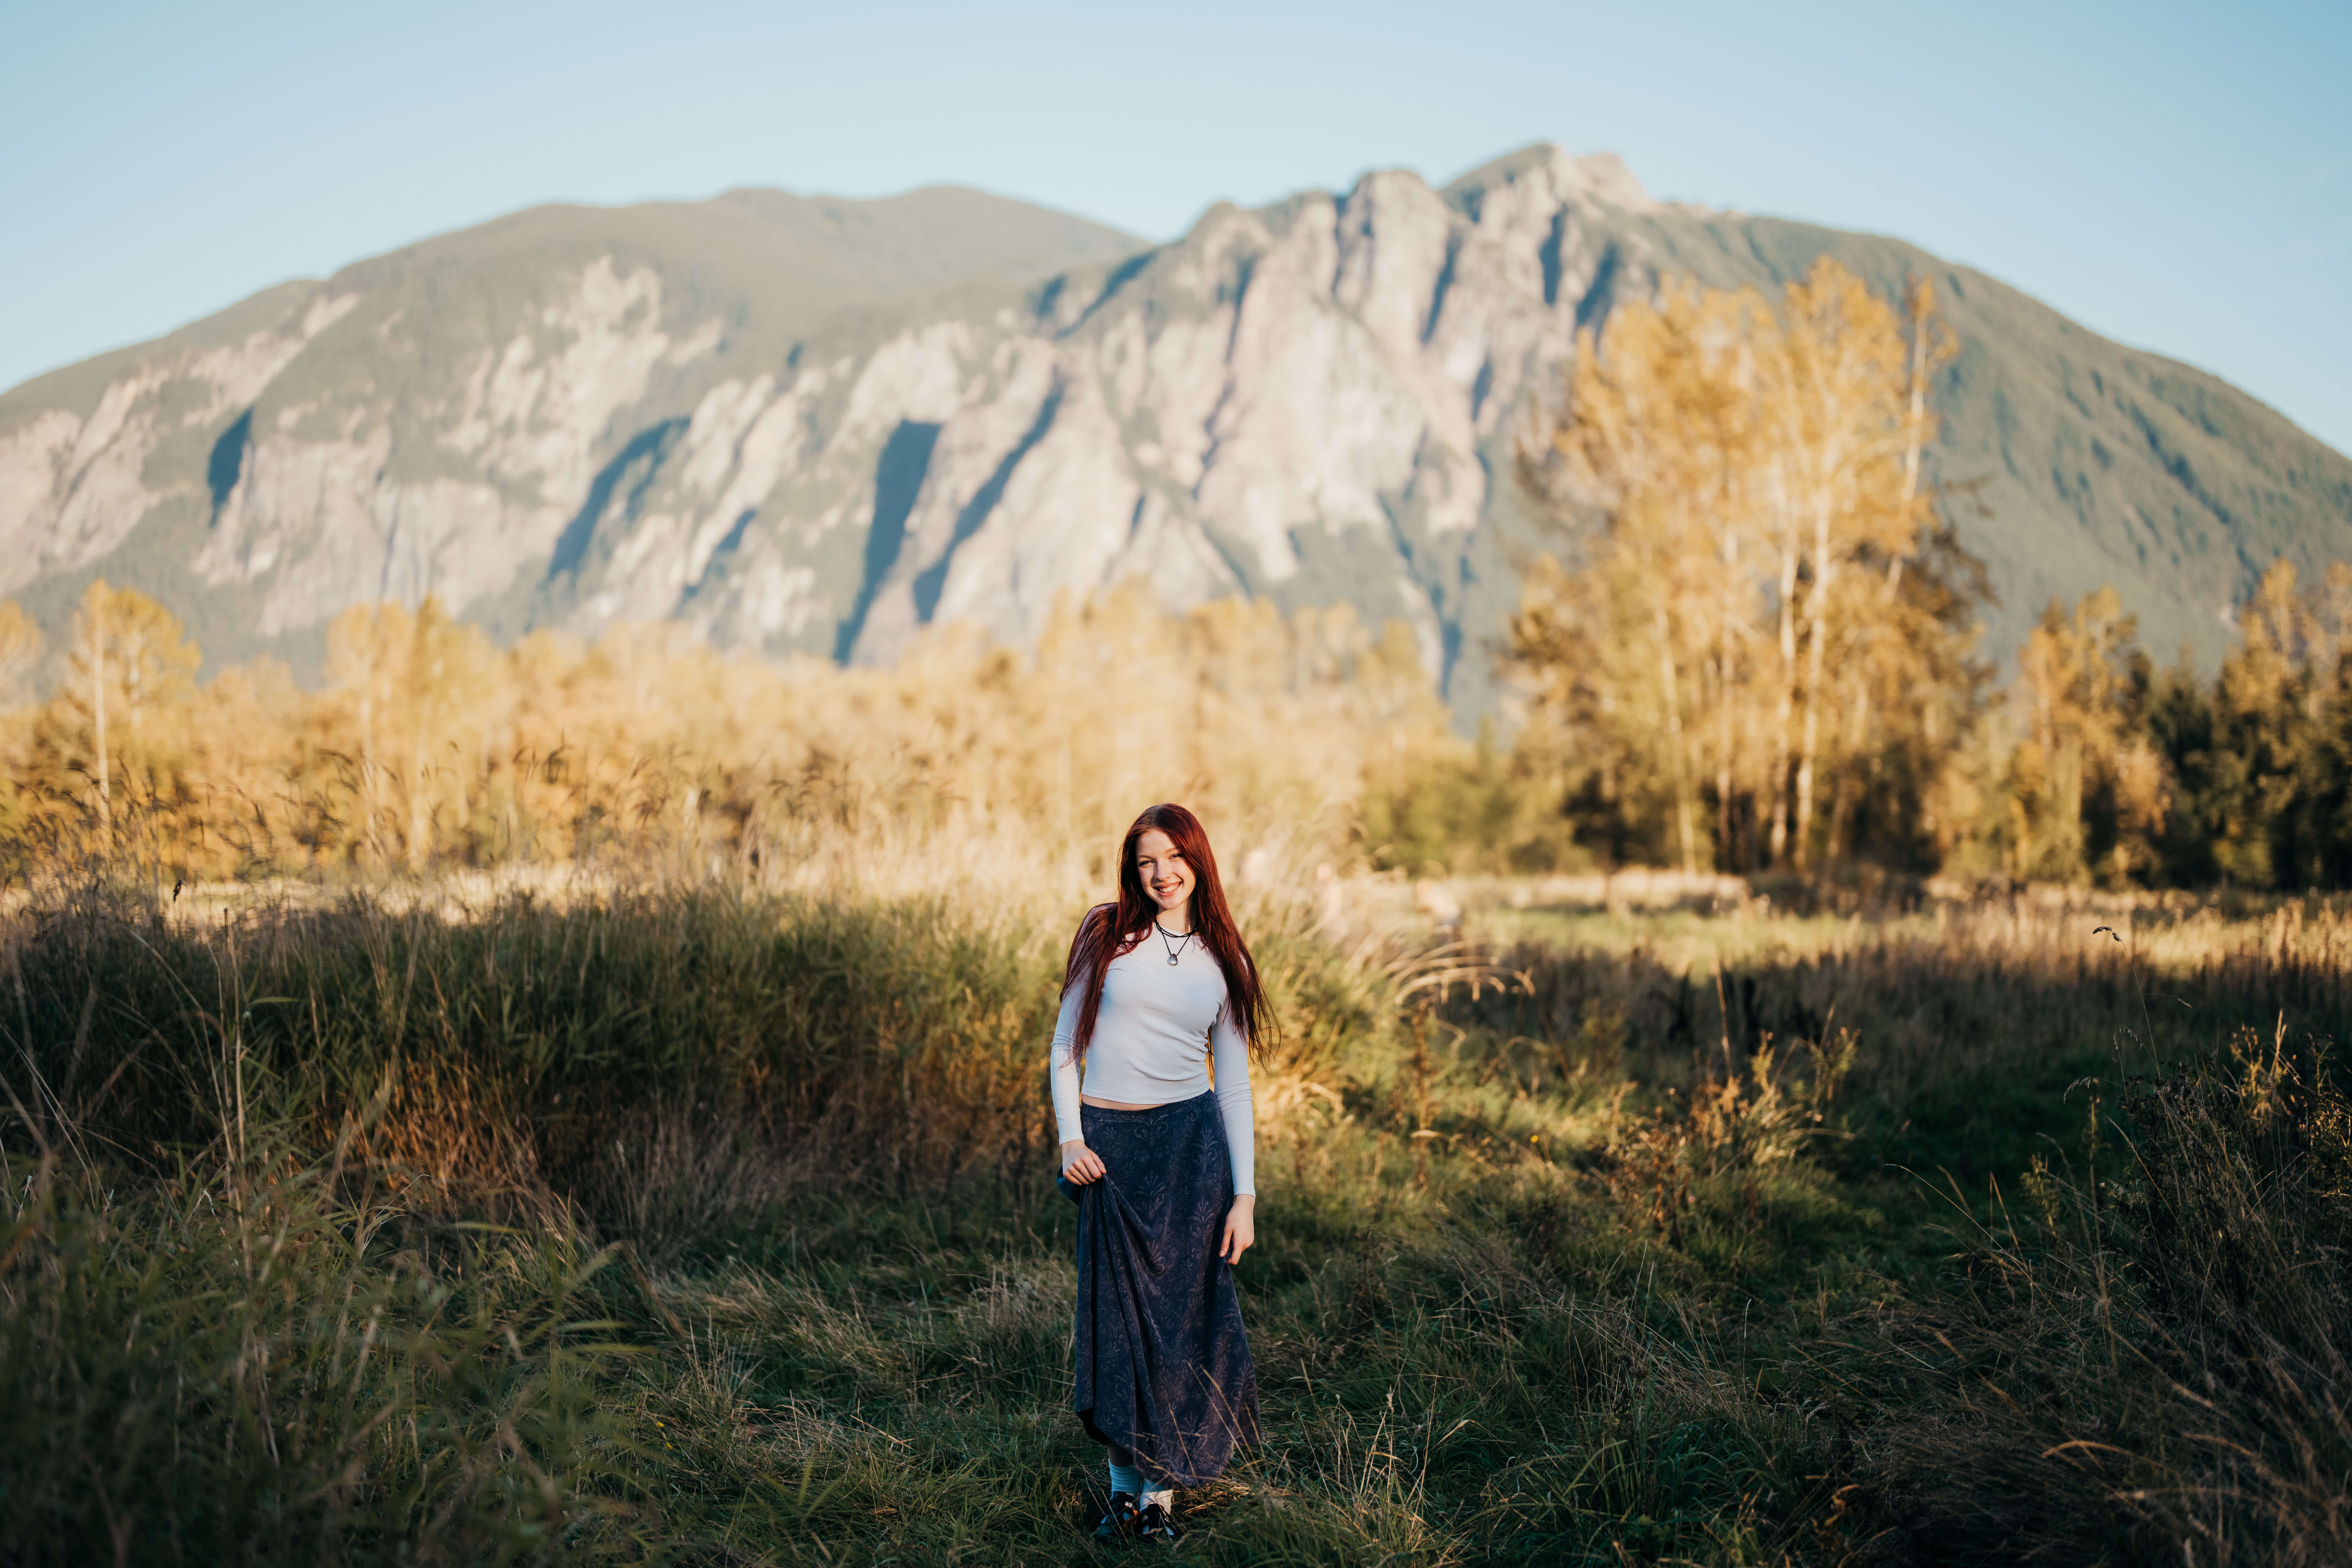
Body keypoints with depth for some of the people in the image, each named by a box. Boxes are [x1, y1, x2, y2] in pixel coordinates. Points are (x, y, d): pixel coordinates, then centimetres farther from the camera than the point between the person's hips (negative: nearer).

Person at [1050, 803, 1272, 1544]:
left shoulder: (1222, 958, 7)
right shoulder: (1106, 935, 3)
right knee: (1116, 1309, 3)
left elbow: (1234, 1083, 8)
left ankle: (1162, 1489, 13)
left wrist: (1245, 1195, 2)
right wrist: (1068, 1137, -9)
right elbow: (1065, 1046, 5)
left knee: (1182, 1311, 2)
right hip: (1108, 1143, -1)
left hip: (1192, 1141, 1)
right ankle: (1124, 1484, 16)